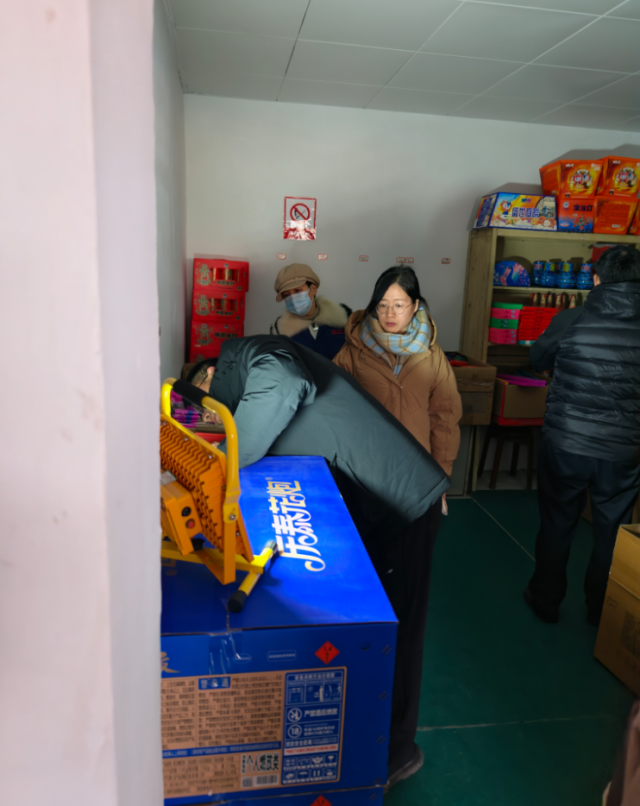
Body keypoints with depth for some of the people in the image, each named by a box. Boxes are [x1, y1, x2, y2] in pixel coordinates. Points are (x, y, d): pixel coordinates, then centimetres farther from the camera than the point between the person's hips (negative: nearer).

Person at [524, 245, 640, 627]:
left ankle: (546, 602, 32)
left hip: (565, 444, -1)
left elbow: (537, 360, 6)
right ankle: (602, 612, 34)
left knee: (557, 525, 17)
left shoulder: (571, 320, -11)